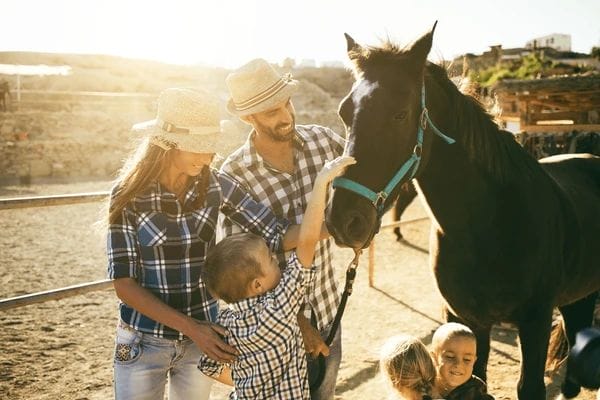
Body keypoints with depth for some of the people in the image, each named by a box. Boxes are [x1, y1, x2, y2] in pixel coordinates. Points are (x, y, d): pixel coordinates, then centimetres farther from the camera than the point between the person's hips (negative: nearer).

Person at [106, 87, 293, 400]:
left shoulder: (217, 186, -8)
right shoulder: (129, 196, -14)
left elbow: (279, 235, -12)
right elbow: (124, 283, -14)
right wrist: (190, 327, -21)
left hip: (203, 337, 2)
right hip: (142, 342, -2)